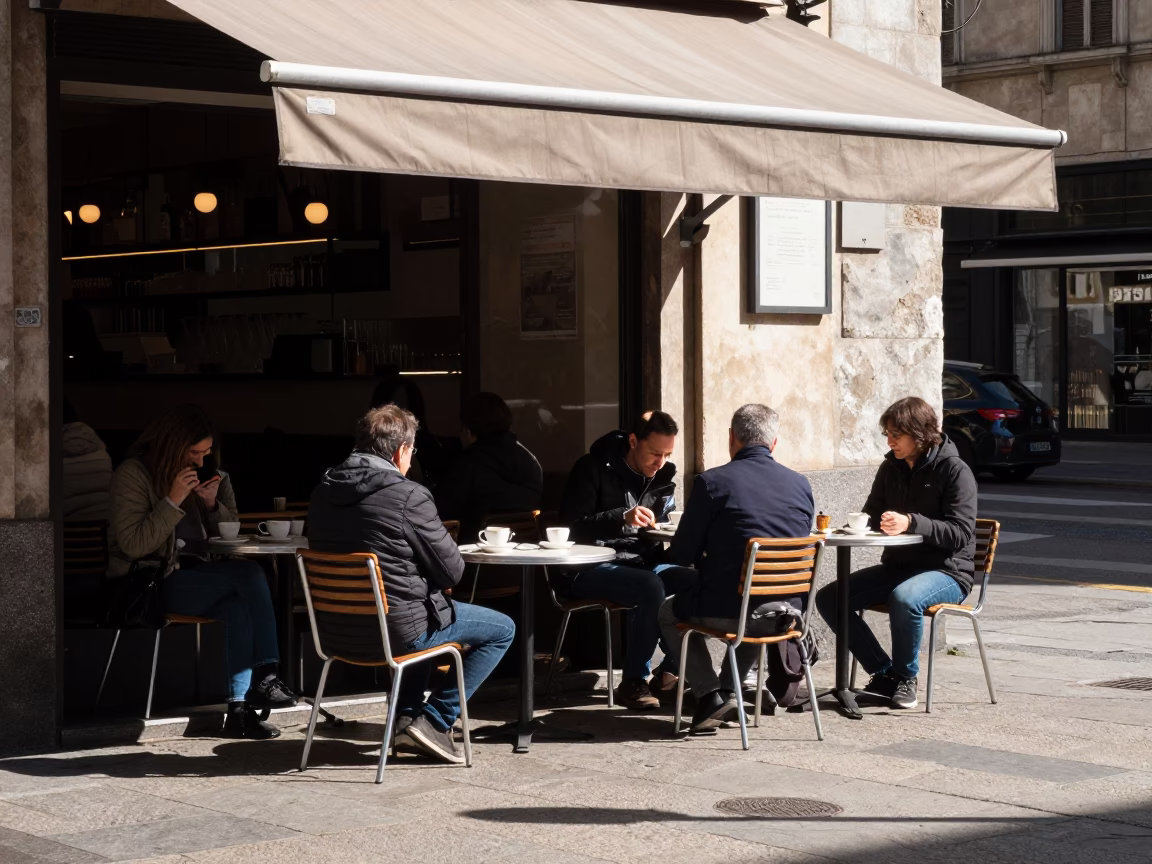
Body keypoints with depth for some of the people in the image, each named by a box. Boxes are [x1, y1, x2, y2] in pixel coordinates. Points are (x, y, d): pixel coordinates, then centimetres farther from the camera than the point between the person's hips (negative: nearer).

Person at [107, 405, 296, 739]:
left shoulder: (206, 475, 14)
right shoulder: (132, 474, -7)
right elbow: (132, 545, -15)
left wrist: (213, 504, -2)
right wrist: (173, 501, -20)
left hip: (193, 576, 6)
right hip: (151, 584, -6)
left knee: (237, 605, -29)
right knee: (250, 572, -25)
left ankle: (240, 707, -28)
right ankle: (265, 677, -25)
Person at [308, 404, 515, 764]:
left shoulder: (323, 492, 1)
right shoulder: (408, 496, -20)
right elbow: (451, 571, -13)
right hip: (398, 628, -8)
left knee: (433, 612, 37)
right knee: (502, 629, 11)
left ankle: (406, 717, 31)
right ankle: (434, 721, 4)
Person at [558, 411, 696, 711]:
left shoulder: (664, 478, 14)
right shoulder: (594, 468, -6)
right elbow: (572, 527, -14)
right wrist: (623, 518, -26)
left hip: (643, 564, 6)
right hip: (591, 569, -6)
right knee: (651, 587, -35)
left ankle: (669, 671, -11)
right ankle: (633, 681, -22)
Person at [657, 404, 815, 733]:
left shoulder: (711, 482, -10)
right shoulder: (800, 485, 3)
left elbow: (681, 555, -5)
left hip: (726, 612, -5)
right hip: (788, 611, 5)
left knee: (668, 611, 25)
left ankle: (711, 693, 9)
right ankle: (729, 688, 32)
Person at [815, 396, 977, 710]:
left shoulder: (954, 471, -11)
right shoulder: (891, 468, 9)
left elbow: (960, 534, -19)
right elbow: (871, 517, 19)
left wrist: (911, 523, -30)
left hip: (947, 572, -7)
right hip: (897, 566, 7)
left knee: (904, 598, -40)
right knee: (828, 598, -12)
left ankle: (905, 677, -14)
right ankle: (884, 673, -5)